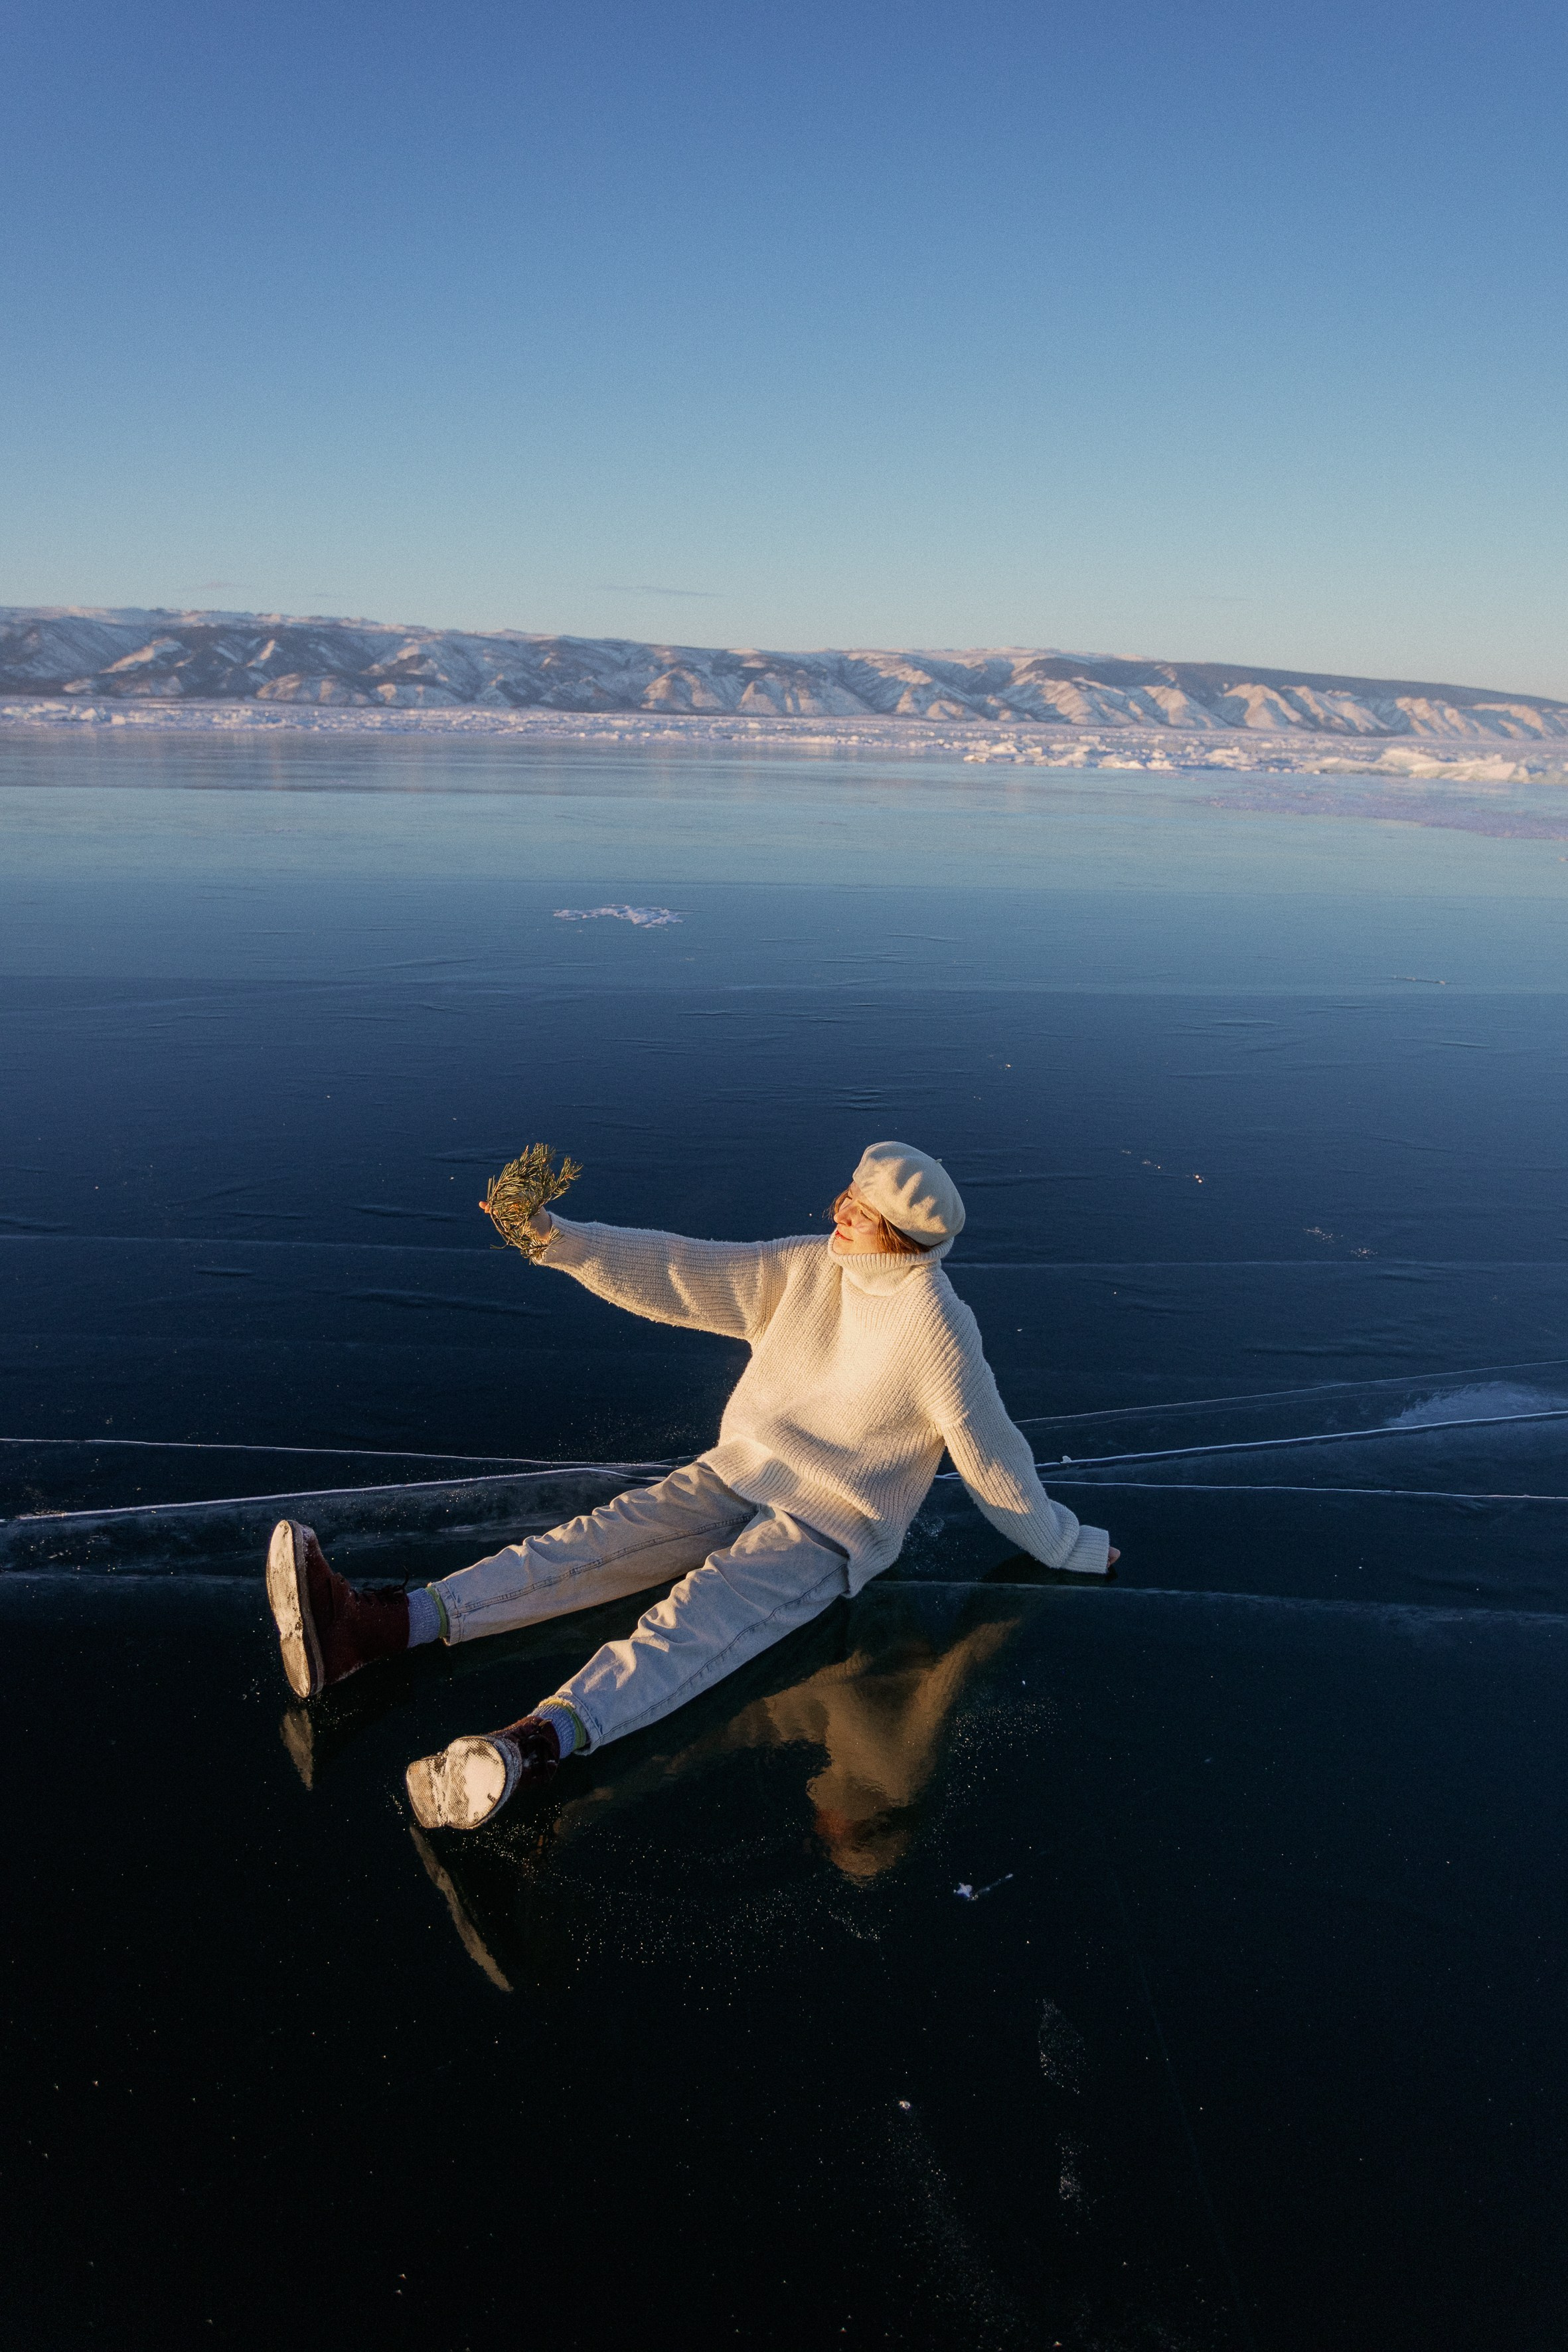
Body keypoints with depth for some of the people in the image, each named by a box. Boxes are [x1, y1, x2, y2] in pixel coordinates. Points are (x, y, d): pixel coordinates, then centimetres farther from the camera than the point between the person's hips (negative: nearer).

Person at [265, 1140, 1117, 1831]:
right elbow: (677, 1276, -4)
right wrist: (558, 1239, -12)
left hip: (833, 1527, -5)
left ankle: (537, 1743, -56)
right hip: (740, 1476, 6)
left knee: (702, 1615, -31)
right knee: (603, 1540, -14)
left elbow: (991, 1458, -7)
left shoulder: (936, 1330, -17)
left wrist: (1071, 1548, 1)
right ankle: (373, 1628, -28)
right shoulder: (801, 1267, 0)